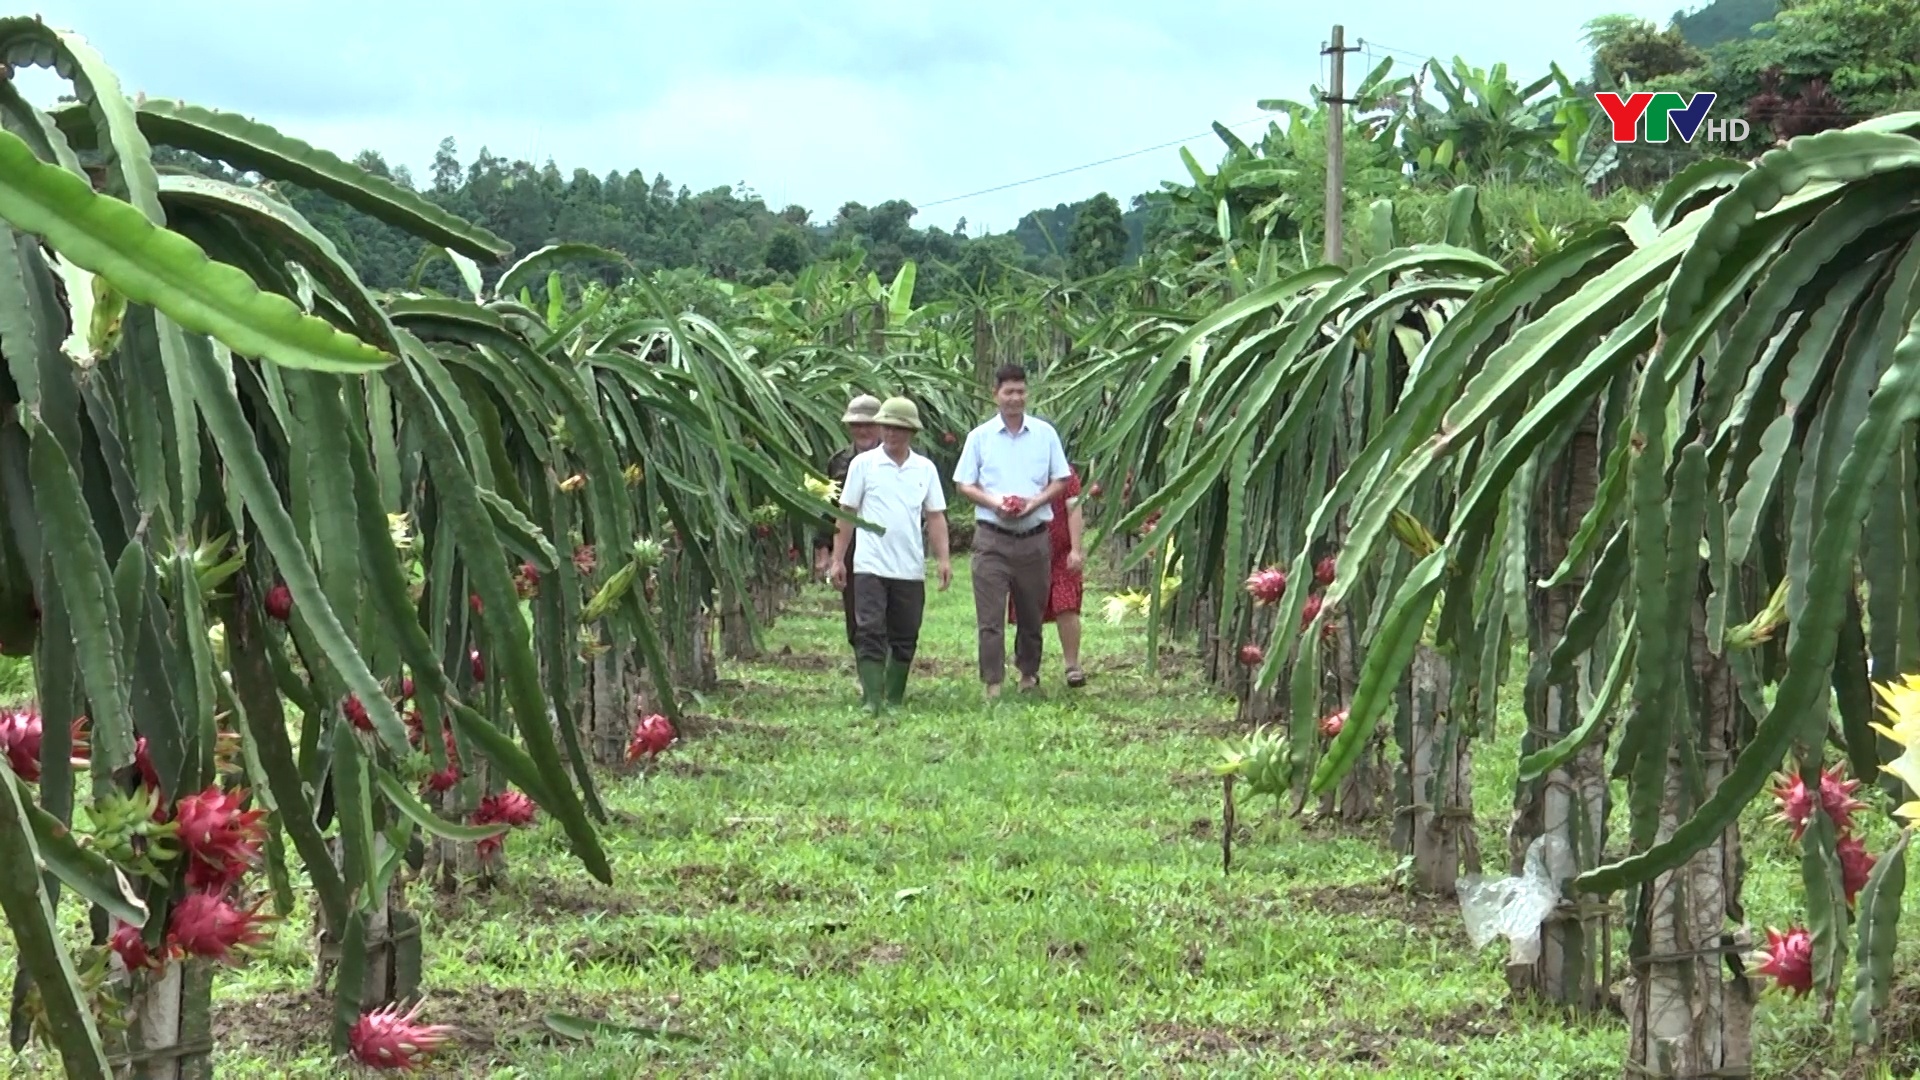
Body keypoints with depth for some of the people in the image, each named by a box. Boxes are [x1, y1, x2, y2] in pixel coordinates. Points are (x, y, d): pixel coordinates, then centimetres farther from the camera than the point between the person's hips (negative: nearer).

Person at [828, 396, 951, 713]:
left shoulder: (925, 469, 8)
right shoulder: (863, 464, 1)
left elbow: (935, 517, 9)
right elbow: (847, 513, 3)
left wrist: (943, 558, -1)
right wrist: (838, 559, 0)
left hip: (910, 569, 3)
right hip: (870, 566, -3)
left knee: (905, 638, 8)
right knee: (870, 634, -9)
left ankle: (894, 700, 18)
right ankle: (871, 700, -11)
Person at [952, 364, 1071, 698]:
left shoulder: (1045, 434, 6)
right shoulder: (979, 437, 3)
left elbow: (1060, 480, 9)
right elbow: (963, 484, 5)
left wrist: (1035, 502, -9)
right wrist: (994, 502, -13)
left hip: (1034, 536, 2)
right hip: (992, 538, -2)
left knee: (1032, 612, 12)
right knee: (990, 616, -6)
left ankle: (1029, 671, 29)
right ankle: (993, 682, -4)